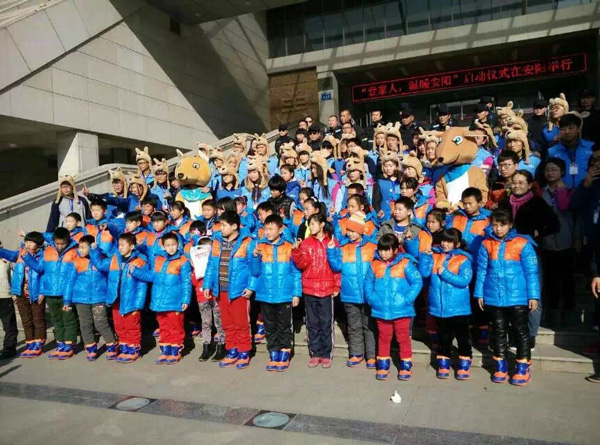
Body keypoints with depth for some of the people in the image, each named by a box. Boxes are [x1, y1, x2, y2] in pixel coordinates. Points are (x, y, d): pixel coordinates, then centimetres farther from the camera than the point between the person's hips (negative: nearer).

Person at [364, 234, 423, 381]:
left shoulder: (405, 263, -7)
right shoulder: (375, 264, 2)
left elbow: (417, 282, -9)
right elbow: (368, 283, 9)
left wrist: (408, 299, -15)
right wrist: (372, 299, -2)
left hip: (401, 310, -3)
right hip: (381, 311, 3)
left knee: (403, 338, 8)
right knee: (384, 338, 15)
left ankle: (406, 366, 22)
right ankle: (383, 365, 27)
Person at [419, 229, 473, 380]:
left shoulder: (463, 259, -8)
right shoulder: (434, 256, 3)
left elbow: (464, 280, -19)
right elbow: (424, 272, -7)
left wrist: (445, 273, -20)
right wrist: (425, 256, -16)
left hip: (458, 307, -3)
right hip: (439, 306, 3)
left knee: (463, 337, 9)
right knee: (443, 337, 16)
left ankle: (464, 364, 22)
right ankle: (443, 363, 27)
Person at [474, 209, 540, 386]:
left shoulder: (523, 243, -7)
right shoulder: (486, 244, 0)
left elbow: (531, 271, -4)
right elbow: (481, 271, 5)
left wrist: (533, 295, -6)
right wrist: (479, 294, 6)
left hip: (518, 297, -2)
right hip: (493, 297, 2)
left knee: (521, 331, 9)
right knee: (499, 331, 14)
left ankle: (523, 367, 21)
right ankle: (500, 366, 26)